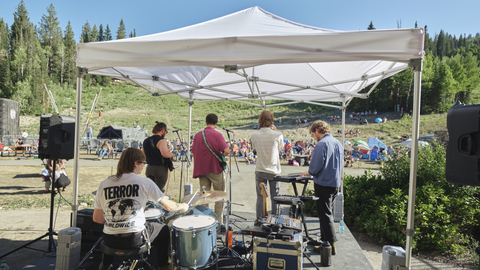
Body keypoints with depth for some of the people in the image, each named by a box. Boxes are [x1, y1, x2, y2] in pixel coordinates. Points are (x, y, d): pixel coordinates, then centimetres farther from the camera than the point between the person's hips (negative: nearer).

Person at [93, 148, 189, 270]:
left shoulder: (104, 184, -2)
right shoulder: (144, 182, -12)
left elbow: (97, 218, 4)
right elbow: (168, 206, -8)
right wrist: (182, 207, 12)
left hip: (110, 240, 4)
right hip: (135, 239, -4)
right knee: (164, 230, 24)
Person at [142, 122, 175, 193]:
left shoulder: (146, 141, 11)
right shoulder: (161, 140, -15)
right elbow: (165, 154, -31)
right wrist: (171, 154, -12)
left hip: (149, 168, 7)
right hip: (160, 169, -7)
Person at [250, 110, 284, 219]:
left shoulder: (254, 135, -8)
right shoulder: (278, 135, -14)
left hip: (260, 171, 1)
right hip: (274, 171, -1)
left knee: (260, 197, 11)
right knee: (275, 197, 11)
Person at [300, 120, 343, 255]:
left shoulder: (321, 144, -17)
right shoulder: (338, 143, 10)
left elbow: (316, 166, -19)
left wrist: (309, 172, 1)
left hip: (324, 184, -9)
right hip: (336, 183, 9)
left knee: (325, 214, 0)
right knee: (327, 212, 19)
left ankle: (331, 245, 5)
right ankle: (325, 240, 30)